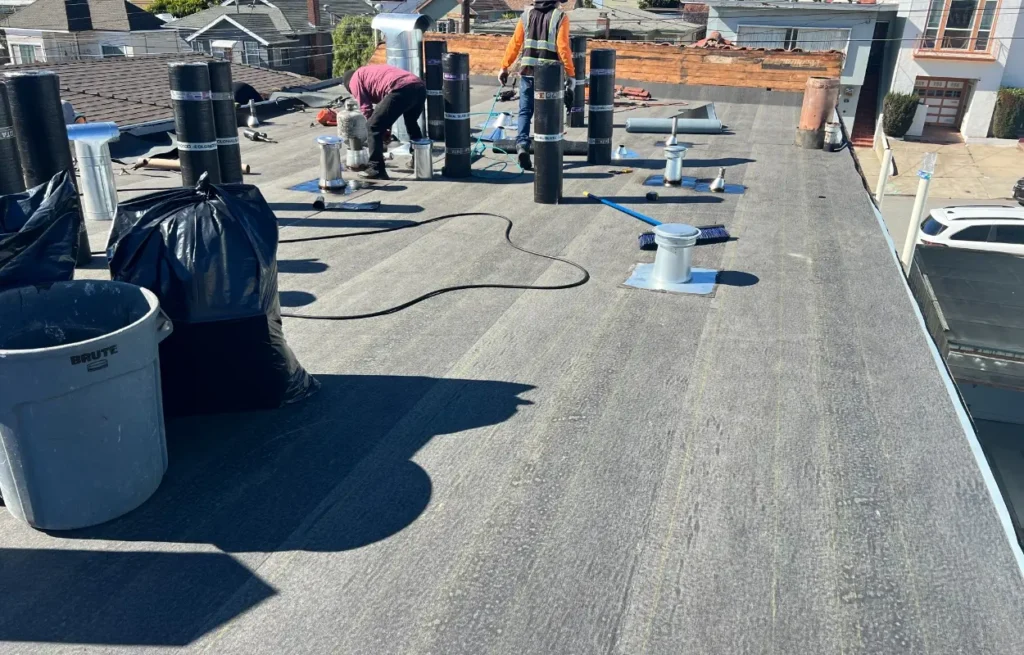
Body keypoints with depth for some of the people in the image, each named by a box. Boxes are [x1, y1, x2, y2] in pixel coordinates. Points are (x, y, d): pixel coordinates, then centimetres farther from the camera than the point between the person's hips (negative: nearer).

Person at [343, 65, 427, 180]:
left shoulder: (355, 80, 17)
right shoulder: (372, 71, 41)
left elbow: (366, 108, 11)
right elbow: (384, 103, 39)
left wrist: (384, 130, 20)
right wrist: (387, 128, 37)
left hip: (402, 90, -8)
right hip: (420, 86, 8)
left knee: (373, 127, 5)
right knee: (412, 123, 33)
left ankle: (376, 170, 5)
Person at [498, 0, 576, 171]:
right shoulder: (560, 17, -3)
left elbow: (514, 43, 5)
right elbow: (563, 48, -12)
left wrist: (504, 67, 11)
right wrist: (570, 74, -9)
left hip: (528, 72, 2)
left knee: (525, 111, 6)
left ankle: (522, 145, -15)